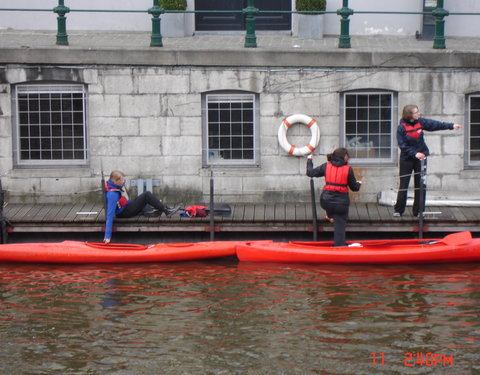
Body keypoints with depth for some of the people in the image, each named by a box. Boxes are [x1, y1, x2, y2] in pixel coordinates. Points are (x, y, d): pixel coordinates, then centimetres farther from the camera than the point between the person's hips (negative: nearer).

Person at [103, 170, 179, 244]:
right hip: (124, 213, -9)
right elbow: (110, 214, -35)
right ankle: (167, 210, -11)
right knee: (147, 195, -16)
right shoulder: (112, 195, -32)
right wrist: (107, 236, -37)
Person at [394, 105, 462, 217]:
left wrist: (451, 126, -3)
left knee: (420, 186, 3)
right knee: (403, 185, -1)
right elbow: (402, 146, -15)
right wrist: (415, 153, -25)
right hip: (407, 159, -4)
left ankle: (418, 211, 10)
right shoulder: (401, 128, -13)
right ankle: (398, 210, 12)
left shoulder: (420, 122, 0)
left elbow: (435, 124, 2)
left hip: (421, 157, 4)